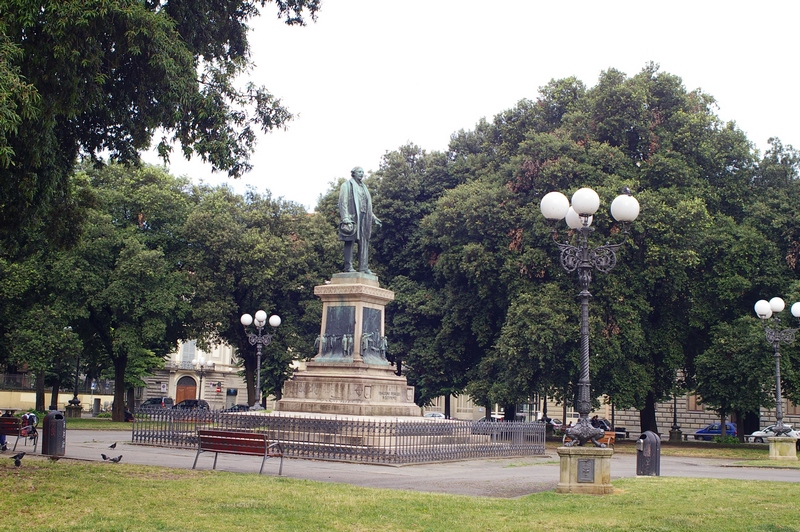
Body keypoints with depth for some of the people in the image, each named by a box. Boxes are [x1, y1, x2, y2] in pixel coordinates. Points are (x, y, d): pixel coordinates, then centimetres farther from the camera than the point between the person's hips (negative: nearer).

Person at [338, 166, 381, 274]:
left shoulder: (363, 187, 26)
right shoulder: (347, 185, 4)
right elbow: (343, 202, -6)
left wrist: (374, 218, 21)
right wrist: (345, 218, -18)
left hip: (363, 217, 7)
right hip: (352, 216, -7)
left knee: (364, 242, 1)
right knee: (350, 241, -9)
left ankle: (363, 267, 1)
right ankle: (348, 266, -9)